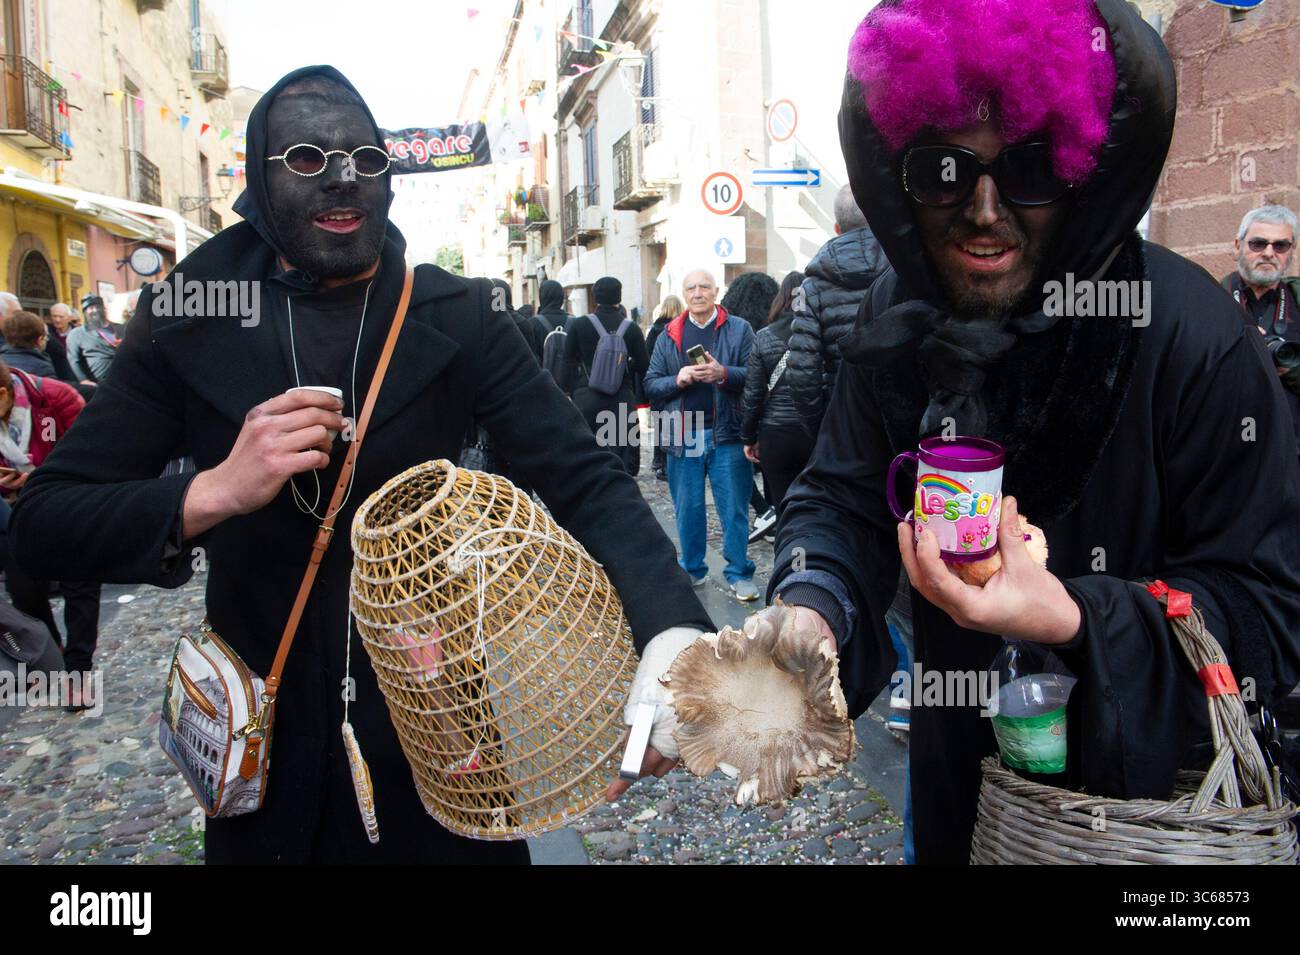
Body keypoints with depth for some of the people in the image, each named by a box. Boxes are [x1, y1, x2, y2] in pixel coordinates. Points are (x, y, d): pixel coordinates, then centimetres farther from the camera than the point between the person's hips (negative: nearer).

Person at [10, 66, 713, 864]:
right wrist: (213, 493, -27)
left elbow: (585, 482, -16)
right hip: (269, 742, 1)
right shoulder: (189, 323, -5)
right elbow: (43, 523, -7)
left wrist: (674, 635, -35)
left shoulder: (458, 317, -7)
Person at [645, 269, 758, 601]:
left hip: (727, 434, -2)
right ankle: (692, 570, 25)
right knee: (687, 509, 11)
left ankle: (740, 574, 13)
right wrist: (678, 380, -12)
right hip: (683, 435, 3)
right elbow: (651, 386, 6)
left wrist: (723, 374, -22)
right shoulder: (669, 336, 11)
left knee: (733, 509, 3)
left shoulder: (739, 330, 3)